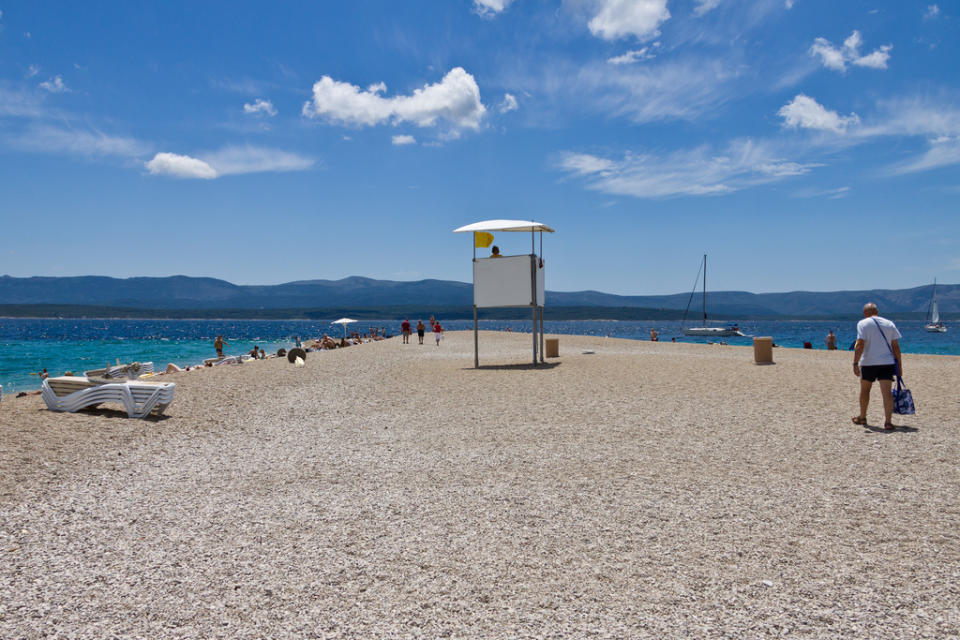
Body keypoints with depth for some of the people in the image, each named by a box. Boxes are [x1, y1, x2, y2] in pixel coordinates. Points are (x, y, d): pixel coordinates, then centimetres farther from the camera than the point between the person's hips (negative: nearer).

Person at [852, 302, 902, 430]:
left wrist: (855, 363, -14)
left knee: (865, 390, 15)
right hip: (887, 363, 2)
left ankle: (862, 417, 28)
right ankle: (888, 421, -13)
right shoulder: (889, 324, 10)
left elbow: (860, 345, -13)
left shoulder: (863, 324, -2)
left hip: (868, 363, -2)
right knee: (887, 392, -3)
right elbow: (896, 347, 6)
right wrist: (899, 365, 10)